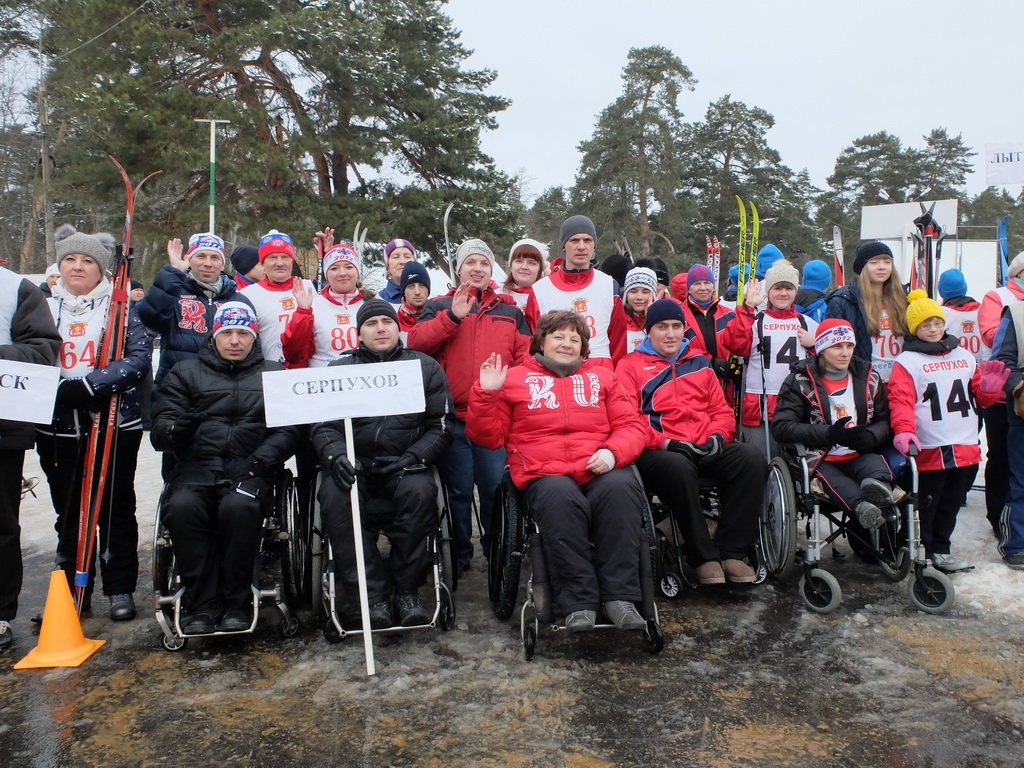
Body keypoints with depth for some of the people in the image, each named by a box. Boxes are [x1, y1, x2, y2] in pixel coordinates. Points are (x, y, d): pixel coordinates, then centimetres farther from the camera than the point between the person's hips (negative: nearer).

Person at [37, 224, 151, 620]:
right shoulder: (44, 306, 10)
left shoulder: (120, 306, 0)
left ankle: (121, 589, 16)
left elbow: (140, 357, -12)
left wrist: (88, 385, -21)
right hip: (58, 427, 3)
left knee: (116, 507, 5)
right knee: (68, 510, 10)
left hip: (114, 422, -3)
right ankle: (73, 589, 23)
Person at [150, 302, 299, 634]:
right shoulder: (186, 372, 19)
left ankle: (237, 603, -16)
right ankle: (202, 605, -18)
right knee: (183, 506, -31)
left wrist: (260, 460, -13)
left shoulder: (273, 374, 17)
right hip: (196, 466, 2)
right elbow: (159, 431, 9)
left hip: (248, 469, -1)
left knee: (239, 506, -34)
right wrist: (178, 427, -16)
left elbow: (288, 429, 5)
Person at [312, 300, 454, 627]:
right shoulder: (339, 370, 15)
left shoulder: (425, 367, 12)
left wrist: (413, 458, -10)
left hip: (405, 465, -1)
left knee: (419, 491, -33)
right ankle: (372, 594, -24)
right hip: (354, 465, 1)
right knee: (335, 495, -31)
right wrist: (336, 456, -15)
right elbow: (323, 426, 6)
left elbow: (440, 426, 7)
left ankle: (407, 589, -17)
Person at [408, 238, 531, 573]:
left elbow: (525, 356, 8)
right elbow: (416, 342, -4)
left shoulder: (510, 310, 16)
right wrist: (453, 316, -14)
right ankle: (459, 554, 22)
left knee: (496, 488, 2)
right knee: (458, 490, 7)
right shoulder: (439, 307, 13)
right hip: (453, 417, -1)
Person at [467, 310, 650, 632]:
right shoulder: (515, 377, 17)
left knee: (621, 488, -33)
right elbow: (488, 436, 14)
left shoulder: (601, 375, 24)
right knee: (560, 497, -37)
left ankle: (619, 596, -27)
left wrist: (612, 452, -5)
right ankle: (578, 602, -29)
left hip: (601, 471, 2)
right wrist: (486, 393, -2)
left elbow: (630, 425, 16)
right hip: (546, 474, -2)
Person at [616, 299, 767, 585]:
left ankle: (732, 551, -18)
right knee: (679, 467, -39)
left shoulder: (699, 362, 24)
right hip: (658, 452, -4)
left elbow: (721, 409, 22)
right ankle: (704, 557, -25)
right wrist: (665, 443, -15)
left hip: (707, 450, 4)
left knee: (751, 457, -24)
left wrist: (718, 435, -1)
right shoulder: (630, 365, 11)